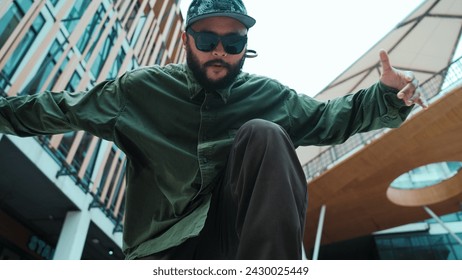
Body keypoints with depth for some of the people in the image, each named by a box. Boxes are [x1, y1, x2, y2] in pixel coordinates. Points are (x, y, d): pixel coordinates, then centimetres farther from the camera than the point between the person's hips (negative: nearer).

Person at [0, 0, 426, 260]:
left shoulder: (270, 96, 7)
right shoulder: (141, 88, 5)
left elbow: (327, 118, 12)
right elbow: (65, 108, 13)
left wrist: (387, 97, -2)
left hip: (240, 228, 2)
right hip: (162, 246, -1)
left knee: (263, 135, -25)